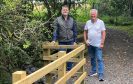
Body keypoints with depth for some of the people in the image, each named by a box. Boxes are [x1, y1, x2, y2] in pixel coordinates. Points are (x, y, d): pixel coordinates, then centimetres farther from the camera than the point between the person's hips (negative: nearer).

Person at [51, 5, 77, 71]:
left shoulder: (72, 20, 6)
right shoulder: (57, 20, -1)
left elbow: (75, 31, 8)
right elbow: (55, 30, -6)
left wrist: (75, 41, 4)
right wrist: (54, 40, -17)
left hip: (70, 41, 2)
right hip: (62, 42, -2)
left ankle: (69, 70, 24)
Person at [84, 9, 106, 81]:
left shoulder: (100, 22, -7)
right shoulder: (88, 22, 5)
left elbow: (103, 33, -8)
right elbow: (85, 32, 12)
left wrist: (102, 43, -12)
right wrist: (85, 40, 2)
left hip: (98, 44, -4)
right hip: (90, 44, 4)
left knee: (99, 59, -6)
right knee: (92, 58, 16)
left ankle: (101, 75, -5)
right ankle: (94, 71, 32)